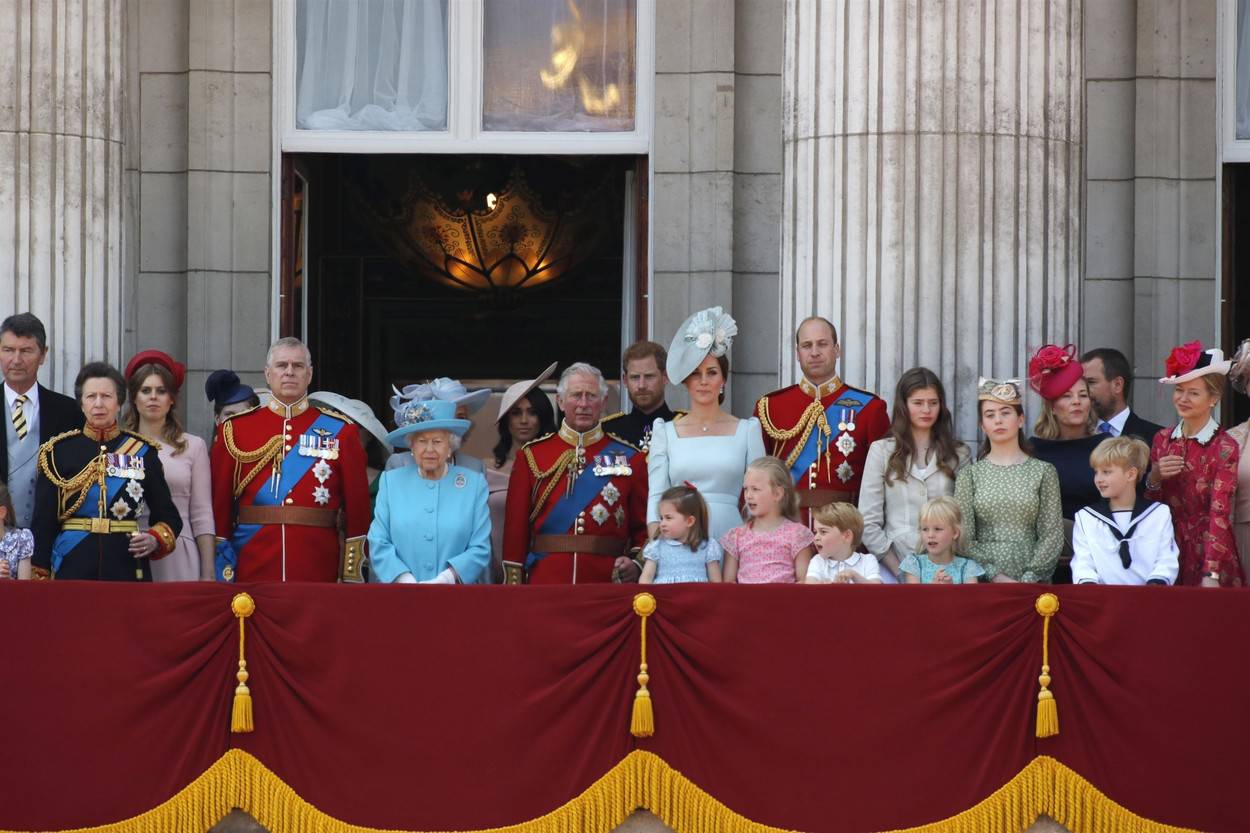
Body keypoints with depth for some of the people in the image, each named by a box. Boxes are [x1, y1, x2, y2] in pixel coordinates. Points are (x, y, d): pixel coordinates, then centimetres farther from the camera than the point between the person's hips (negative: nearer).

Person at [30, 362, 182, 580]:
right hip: (73, 568, -1)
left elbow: (169, 516, 10)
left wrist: (155, 540, -11)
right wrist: (38, 580, -3)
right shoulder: (59, 451, 3)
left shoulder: (143, 452, 5)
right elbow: (42, 523, 2)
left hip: (128, 569, 1)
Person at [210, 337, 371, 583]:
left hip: (319, 571, 0)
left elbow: (358, 505, 4)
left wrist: (352, 576, -2)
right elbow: (218, 503, 5)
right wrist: (221, 575, 0)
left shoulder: (340, 431, 6)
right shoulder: (235, 429, 6)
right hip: (252, 572, 0)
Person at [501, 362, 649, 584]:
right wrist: (514, 583, -1)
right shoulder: (532, 456, 6)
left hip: (607, 582, 0)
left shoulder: (629, 458, 6)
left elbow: (644, 526, 6)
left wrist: (636, 564, -11)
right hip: (544, 583, 0)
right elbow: (516, 528, 5)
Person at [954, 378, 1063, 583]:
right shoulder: (969, 474, 9)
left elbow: (1053, 535, 5)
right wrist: (994, 575, -9)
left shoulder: (1044, 472, 9)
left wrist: (1029, 578, -7)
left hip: (1032, 581, 0)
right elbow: (963, 537, 3)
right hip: (983, 581, 0)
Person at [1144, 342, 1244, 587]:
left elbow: (1220, 514, -19)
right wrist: (1153, 479, -10)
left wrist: (1211, 575, -28)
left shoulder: (1224, 447, -11)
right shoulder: (1162, 439, 4)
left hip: (1207, 553, -4)